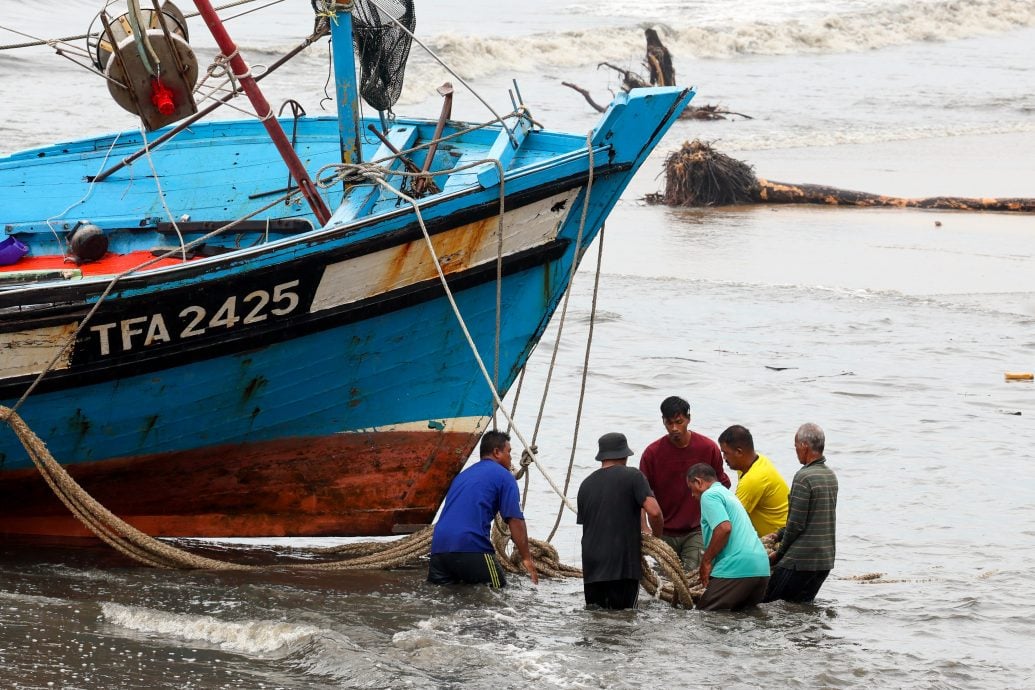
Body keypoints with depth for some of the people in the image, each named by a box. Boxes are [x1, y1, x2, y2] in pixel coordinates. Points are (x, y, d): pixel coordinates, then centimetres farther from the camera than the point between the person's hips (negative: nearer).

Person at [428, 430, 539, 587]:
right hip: (471, 548, -6)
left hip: (439, 547, 6)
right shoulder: (504, 476, 5)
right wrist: (526, 558, 0)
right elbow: (515, 521, -3)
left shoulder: (464, 475, 28)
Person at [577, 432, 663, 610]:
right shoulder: (632, 476, -3)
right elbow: (654, 512, -15)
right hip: (623, 566, -4)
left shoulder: (586, 484, 14)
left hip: (591, 567, 4)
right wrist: (657, 536, 6)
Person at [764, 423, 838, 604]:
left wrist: (779, 553, -1)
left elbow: (796, 523, -15)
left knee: (765, 602, -1)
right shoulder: (830, 475, 11)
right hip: (826, 559, 8)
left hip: (801, 560, -8)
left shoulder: (804, 477, -16)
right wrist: (778, 535, 19)